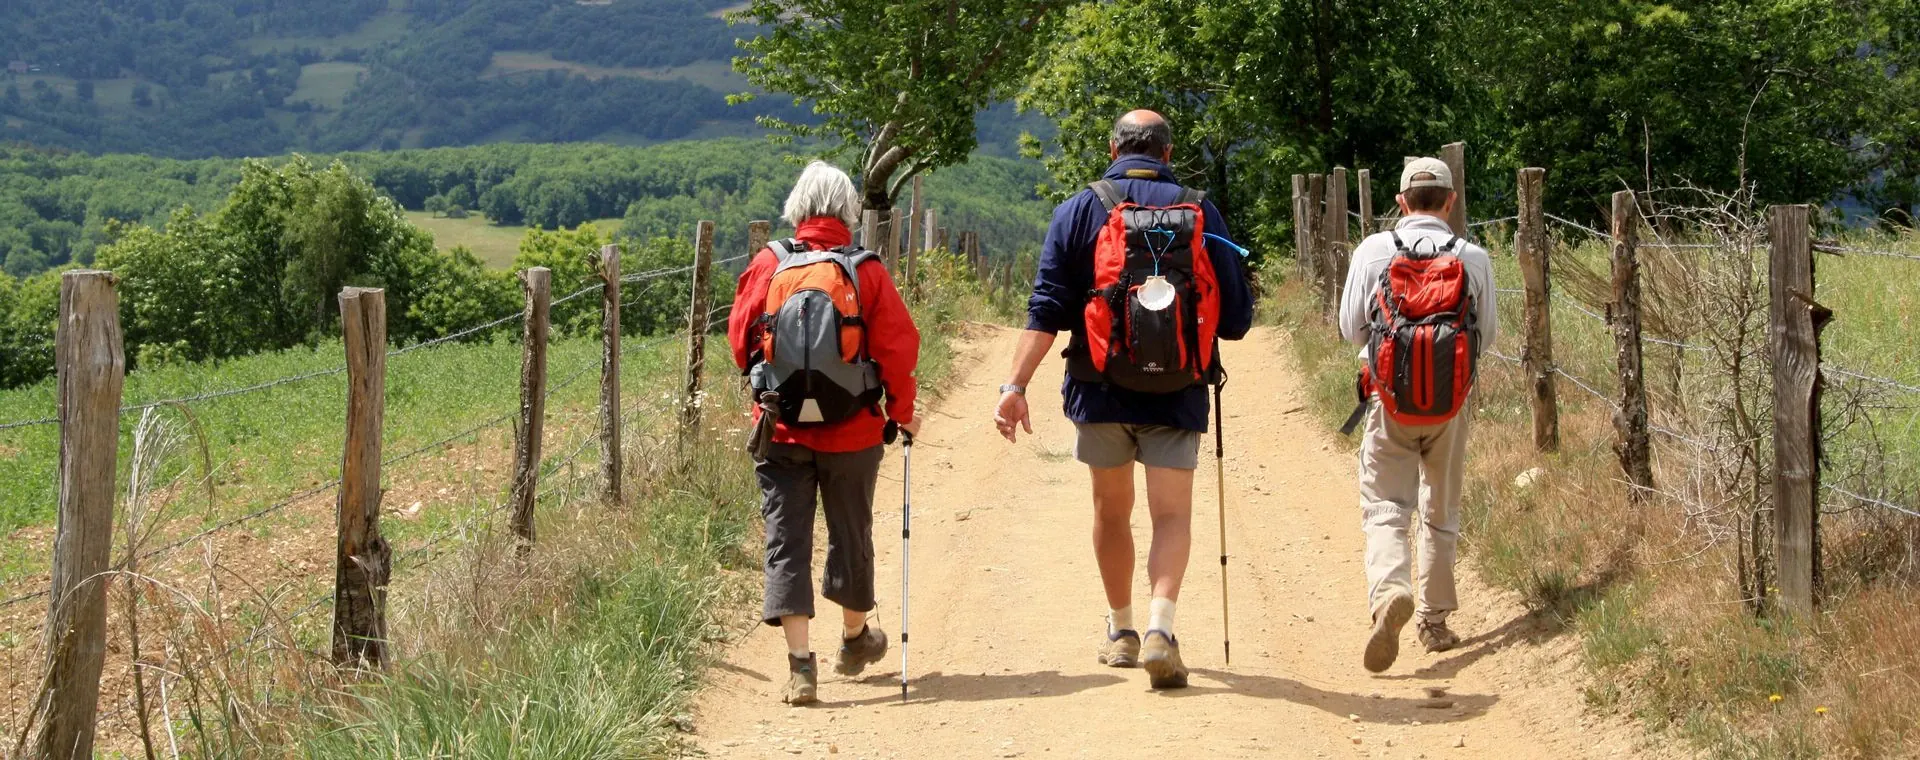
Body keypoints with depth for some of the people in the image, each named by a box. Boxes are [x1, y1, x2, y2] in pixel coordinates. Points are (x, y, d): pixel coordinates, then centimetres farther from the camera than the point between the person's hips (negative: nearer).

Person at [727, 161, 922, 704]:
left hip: (780, 431, 0)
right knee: (851, 534, 18)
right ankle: (854, 639, 37)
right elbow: (898, 347, -6)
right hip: (852, 433, 0)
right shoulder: (866, 272, -8)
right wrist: (902, 411, 10)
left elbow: (740, 338, 3)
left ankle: (800, 662, -7)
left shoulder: (767, 266, -4)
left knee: (786, 540, 3)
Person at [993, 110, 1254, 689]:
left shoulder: (1081, 211, -1)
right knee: (1172, 515, 1)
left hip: (1103, 390, 1)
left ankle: (1121, 631, 27)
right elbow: (1237, 318, 2)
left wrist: (1016, 385, -9)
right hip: (1177, 396, 0)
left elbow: (1047, 309, -8)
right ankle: (1159, 626, -20)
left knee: (1112, 510, 17)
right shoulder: (1201, 213, 1)